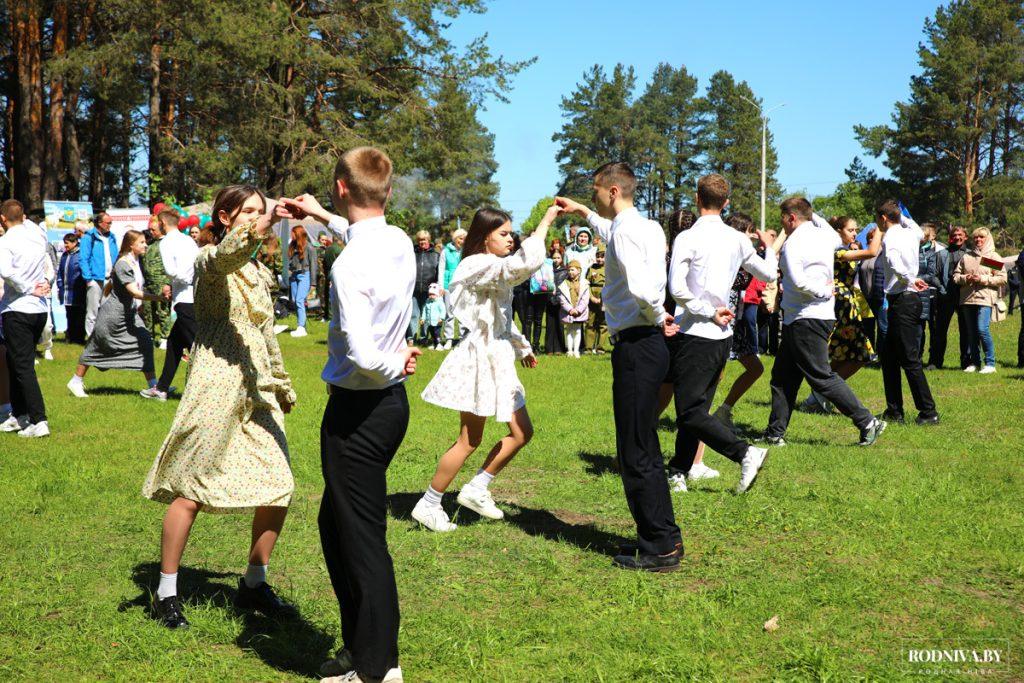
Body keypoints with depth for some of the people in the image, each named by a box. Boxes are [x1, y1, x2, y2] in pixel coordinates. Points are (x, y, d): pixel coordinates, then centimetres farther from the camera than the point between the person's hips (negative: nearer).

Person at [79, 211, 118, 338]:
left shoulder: (112, 238, 14)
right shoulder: (89, 237, -4)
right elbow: (83, 259, -8)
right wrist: (89, 278, -14)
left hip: (109, 279, 6)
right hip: (96, 280, -6)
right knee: (93, 312, -2)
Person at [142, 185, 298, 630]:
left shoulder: (258, 271, 19)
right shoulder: (211, 260, -4)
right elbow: (226, 255, -31)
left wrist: (282, 384, 30)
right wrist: (257, 232, -48)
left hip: (257, 388, 7)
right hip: (217, 383, -7)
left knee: (279, 489, 3)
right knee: (192, 488, -2)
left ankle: (254, 584, 20)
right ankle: (166, 593, 11)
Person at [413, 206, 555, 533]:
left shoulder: (494, 270, 17)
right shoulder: (478, 266, -17)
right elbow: (526, 263, -32)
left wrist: (522, 346, 31)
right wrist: (546, 220, -24)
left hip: (498, 360, 10)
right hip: (480, 359, -10)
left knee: (522, 433, 9)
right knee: (469, 441, -3)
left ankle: (476, 490, 18)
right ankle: (428, 504, 9)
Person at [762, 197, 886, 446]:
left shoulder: (793, 243, -13)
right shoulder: (824, 234, 12)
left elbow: (798, 281, -26)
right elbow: (838, 241, 38)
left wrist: (825, 291, -12)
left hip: (805, 320, -9)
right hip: (822, 316, 9)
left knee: (823, 377, -6)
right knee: (782, 377, 11)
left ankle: (867, 422, -3)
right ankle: (775, 433, 13)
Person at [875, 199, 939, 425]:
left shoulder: (890, 238, -14)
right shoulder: (910, 233, 12)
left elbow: (896, 266, -33)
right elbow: (921, 233, 39)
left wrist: (910, 281, -15)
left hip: (902, 302, -9)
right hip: (909, 299, 9)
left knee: (910, 360, -6)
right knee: (889, 357, 14)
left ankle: (929, 412, -4)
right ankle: (894, 410, 18)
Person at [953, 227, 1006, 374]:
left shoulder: (994, 257, 4)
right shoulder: (966, 257, 16)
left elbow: (1002, 278, -3)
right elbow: (955, 275, 14)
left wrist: (983, 279, -13)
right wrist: (965, 278, -7)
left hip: (985, 298, -5)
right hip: (967, 298, 5)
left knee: (982, 329, -17)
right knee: (971, 332, 8)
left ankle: (990, 363, -9)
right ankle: (974, 362, 17)